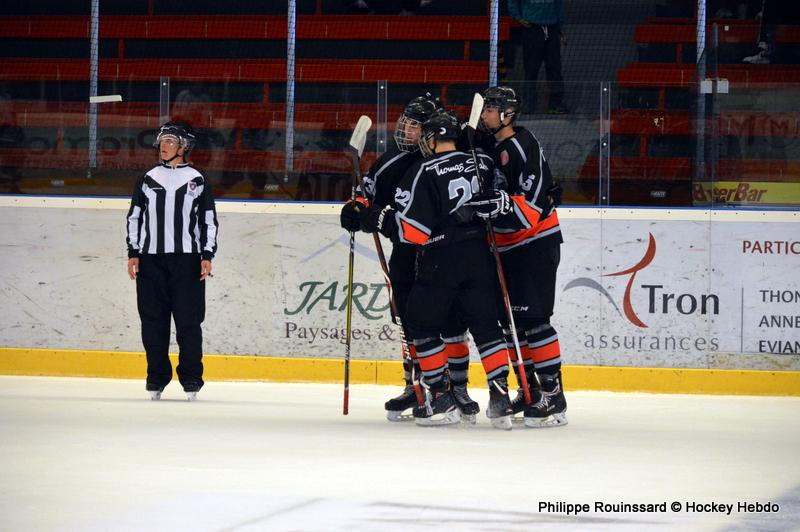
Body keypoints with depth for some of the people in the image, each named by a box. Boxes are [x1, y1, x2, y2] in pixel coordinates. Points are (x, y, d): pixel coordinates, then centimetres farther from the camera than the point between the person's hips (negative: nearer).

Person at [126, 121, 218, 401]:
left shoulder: (197, 180, 4)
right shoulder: (148, 179, 10)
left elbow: (209, 220, 6)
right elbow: (134, 217, 13)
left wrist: (207, 256, -2)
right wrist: (133, 253, 5)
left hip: (186, 260, -2)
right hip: (151, 259, 2)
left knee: (188, 321, -4)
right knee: (153, 321, 2)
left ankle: (191, 378, 3)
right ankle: (157, 378, 10)